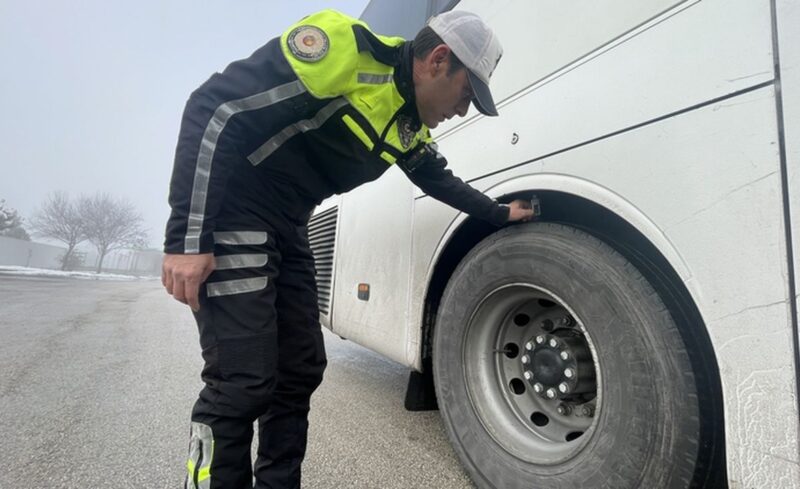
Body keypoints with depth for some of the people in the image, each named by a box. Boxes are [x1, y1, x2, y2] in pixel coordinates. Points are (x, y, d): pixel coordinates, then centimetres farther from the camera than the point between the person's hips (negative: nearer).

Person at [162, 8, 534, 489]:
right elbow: (215, 109, -21)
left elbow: (439, 178, 27)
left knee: (302, 370, 6)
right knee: (243, 380, -12)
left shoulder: (412, 125, 8)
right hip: (232, 213, -7)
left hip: (289, 227, 8)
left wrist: (500, 214, 28)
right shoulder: (344, 47, -18)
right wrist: (187, 238, -23)